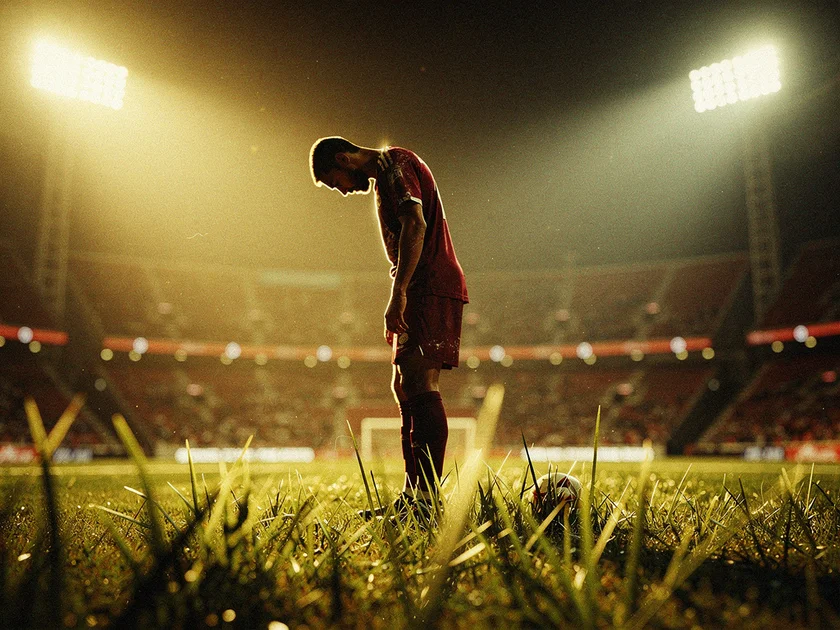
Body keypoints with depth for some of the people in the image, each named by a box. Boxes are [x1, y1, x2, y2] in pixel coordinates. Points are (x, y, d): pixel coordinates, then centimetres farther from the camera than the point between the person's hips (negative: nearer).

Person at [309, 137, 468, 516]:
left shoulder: (394, 164, -5)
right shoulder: (385, 174, 26)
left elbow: (416, 225, -21)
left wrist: (398, 292, -25)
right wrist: (401, 297, 22)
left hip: (431, 287, -10)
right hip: (423, 291, 10)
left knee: (419, 382, -17)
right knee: (404, 387, 9)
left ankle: (426, 496, -18)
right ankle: (414, 492, 13)